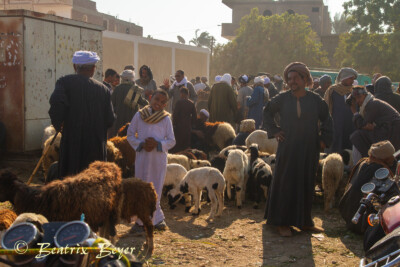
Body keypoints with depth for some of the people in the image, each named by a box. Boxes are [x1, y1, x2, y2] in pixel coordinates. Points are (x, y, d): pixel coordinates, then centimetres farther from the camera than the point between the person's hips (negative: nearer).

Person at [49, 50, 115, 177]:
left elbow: (56, 102, -20)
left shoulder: (65, 82, -2)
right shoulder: (104, 89, 2)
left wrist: (57, 124, -3)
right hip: (97, 146, 2)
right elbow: (110, 120, 0)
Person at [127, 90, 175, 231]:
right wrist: (141, 144, -10)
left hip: (159, 157, -1)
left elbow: (171, 141, 1)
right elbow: (130, 135, 6)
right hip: (142, 157, 1)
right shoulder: (139, 115, 2)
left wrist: (157, 144, -15)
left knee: (156, 189, 4)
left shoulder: (166, 119, 1)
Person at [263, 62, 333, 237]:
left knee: (306, 184, 8)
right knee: (285, 183, 0)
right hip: (287, 149, -2)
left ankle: (304, 221, 20)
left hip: (309, 150, 2)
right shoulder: (282, 99, -1)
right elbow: (267, 112, 13)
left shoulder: (315, 100, 2)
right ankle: (283, 222, 7)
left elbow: (327, 120, 14)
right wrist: (274, 131, 2)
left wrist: (323, 139, 5)